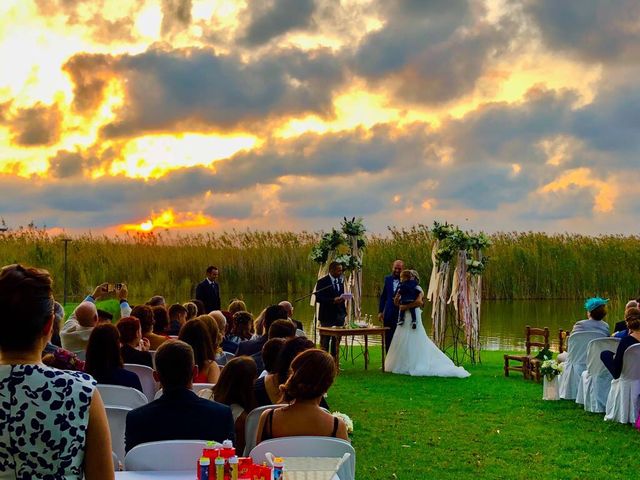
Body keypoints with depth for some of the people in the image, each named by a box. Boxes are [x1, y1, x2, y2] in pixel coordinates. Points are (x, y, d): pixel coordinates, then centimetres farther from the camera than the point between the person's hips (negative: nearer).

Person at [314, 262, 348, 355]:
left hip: (339, 314, 6)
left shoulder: (340, 280, 11)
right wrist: (333, 300, -25)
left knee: (337, 340, 7)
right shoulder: (322, 282, -9)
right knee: (325, 340, 0)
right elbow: (318, 298, -16)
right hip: (328, 315, -6)